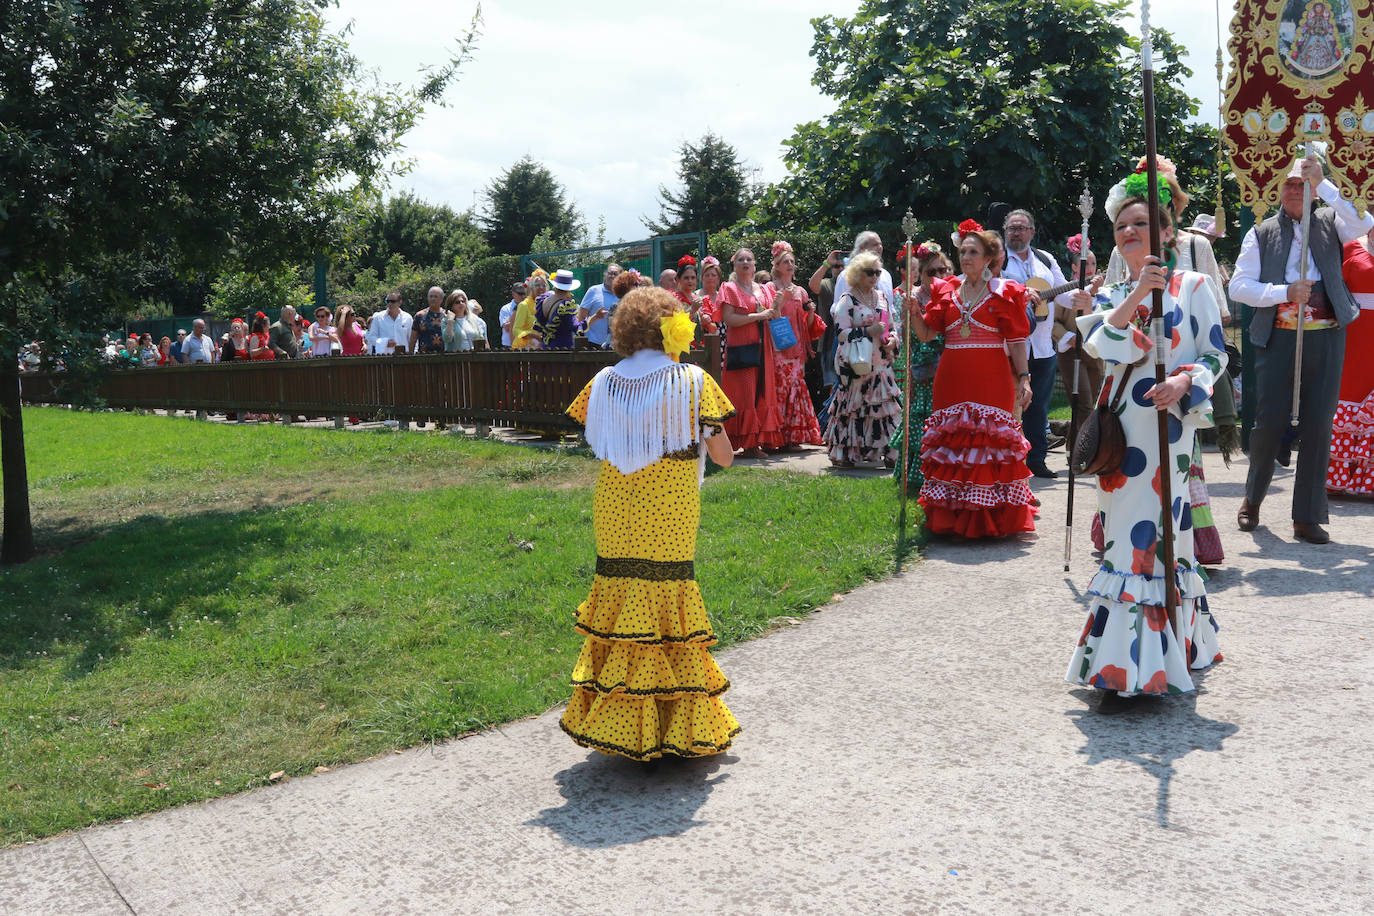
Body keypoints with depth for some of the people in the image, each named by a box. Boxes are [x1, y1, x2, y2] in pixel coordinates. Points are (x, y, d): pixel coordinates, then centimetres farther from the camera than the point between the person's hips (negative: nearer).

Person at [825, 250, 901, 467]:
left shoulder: (882, 297, 15)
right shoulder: (847, 299, -5)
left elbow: (890, 325, 24)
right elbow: (841, 332, -12)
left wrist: (892, 338, 2)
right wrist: (869, 331, -20)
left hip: (881, 362, 6)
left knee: (886, 404, 0)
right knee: (851, 405, -4)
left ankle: (887, 452, 5)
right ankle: (842, 454, 5)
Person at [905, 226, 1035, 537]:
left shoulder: (1004, 292, 4)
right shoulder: (946, 291, 13)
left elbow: (1016, 341, -1)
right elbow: (926, 333, 9)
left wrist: (1023, 378, -9)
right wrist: (913, 311, -9)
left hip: (991, 380, -3)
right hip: (951, 381, 3)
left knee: (992, 442, -6)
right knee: (951, 443, 2)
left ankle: (991, 520, 2)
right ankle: (952, 517, 10)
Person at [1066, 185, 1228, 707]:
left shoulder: (1191, 285, 7)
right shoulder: (1111, 295, 15)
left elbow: (1215, 353, 4)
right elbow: (1098, 344, -6)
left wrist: (1186, 380, -16)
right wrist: (1136, 297, -16)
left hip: (1170, 420, -3)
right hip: (1122, 424, 4)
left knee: (1152, 527, -10)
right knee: (1126, 526, 5)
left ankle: (1133, 665, -6)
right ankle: (1126, 668, 15)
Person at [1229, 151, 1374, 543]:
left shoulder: (1329, 222, 10)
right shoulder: (1261, 234, 8)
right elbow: (1238, 286, 0)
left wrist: (1322, 182, -13)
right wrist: (1286, 293, -13)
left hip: (1326, 338, 1)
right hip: (1278, 339, -1)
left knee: (1318, 426, 1)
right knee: (1269, 422, -1)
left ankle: (1308, 517, 7)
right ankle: (1252, 500, 21)